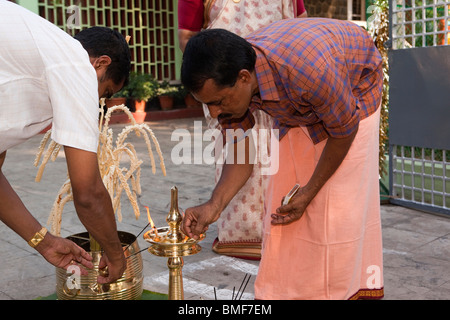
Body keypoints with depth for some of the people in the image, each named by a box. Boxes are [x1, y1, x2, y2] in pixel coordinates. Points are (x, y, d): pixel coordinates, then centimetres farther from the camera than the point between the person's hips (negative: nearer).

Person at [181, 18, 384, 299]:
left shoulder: (308, 69, -45)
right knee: (282, 197, 1)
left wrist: (309, 192, -18)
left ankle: (339, 290, 11)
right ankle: (283, 291, 15)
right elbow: (244, 145, -13)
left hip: (353, 91, -5)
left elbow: (344, 129, -26)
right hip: (296, 107, 5)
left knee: (339, 200, -8)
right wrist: (215, 205, -26)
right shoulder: (225, 80, -26)